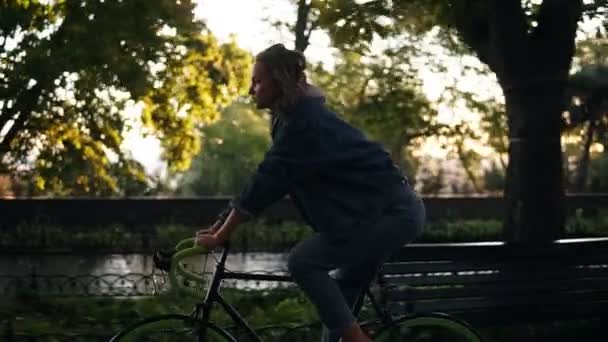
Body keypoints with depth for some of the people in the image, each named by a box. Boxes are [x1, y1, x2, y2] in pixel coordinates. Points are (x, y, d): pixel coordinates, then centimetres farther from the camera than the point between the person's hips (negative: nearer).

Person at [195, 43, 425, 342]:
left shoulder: (303, 119, -17)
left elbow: (267, 181, -20)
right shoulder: (294, 118, 13)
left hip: (392, 212, -10)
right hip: (393, 210, 10)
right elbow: (270, 181, 15)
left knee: (302, 261, -12)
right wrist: (218, 226, 11)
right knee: (339, 297, 13)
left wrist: (220, 236, -16)